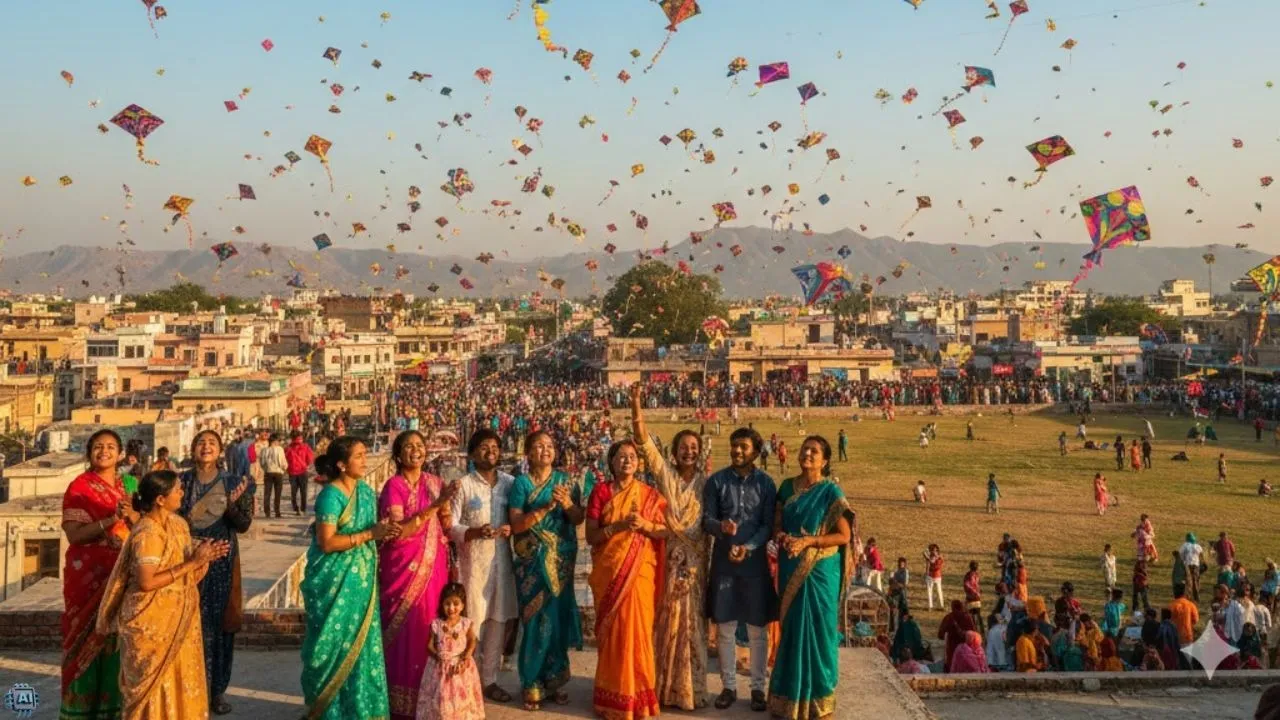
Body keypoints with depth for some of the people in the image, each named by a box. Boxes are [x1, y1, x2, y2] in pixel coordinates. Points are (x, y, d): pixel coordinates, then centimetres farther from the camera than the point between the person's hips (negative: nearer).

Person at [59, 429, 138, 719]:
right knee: (90, 635, 0)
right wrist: (110, 520, -25)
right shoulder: (79, 487, -6)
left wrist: (131, 515, -14)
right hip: (89, 573, -5)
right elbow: (73, 534, -14)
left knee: (119, 634, 6)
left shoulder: (127, 485, 11)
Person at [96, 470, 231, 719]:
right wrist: (192, 563, -24)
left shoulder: (176, 523, 5)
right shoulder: (147, 534, -20)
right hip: (152, 623, -8)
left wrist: (203, 557, -8)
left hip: (176, 619, 8)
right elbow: (147, 582, -25)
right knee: (155, 681, 3)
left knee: (179, 678, 13)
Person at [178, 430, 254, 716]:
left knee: (220, 624, 5)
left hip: (222, 562, 0)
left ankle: (218, 690, 15)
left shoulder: (232, 483, 1)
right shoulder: (181, 482, 1)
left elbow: (243, 525, -3)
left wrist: (232, 505, -22)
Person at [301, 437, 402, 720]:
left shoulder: (366, 491, 7)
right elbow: (327, 543, -20)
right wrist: (370, 534, -21)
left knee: (362, 641, 8)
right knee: (335, 642, 3)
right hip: (334, 581, -6)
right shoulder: (330, 495, -15)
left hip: (361, 579, 6)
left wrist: (385, 530, -3)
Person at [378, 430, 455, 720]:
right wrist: (434, 505, -24)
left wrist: (445, 508, -9)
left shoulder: (435, 483, 8)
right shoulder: (394, 486, -8)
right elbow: (398, 531, -19)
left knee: (431, 628, 8)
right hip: (405, 567, -5)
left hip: (433, 566, 5)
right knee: (405, 630, -1)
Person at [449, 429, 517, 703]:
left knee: (500, 619, 7)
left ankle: (488, 679, 20)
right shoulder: (464, 484, -5)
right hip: (474, 559, -4)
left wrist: (512, 529, -9)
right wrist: (475, 532, -23)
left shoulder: (510, 483, 7)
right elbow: (450, 526, -8)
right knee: (472, 619, -2)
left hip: (502, 558, 4)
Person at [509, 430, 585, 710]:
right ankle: (532, 686, 5)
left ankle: (555, 680, 18)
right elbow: (516, 524, -11)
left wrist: (567, 504, -16)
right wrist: (547, 507, -20)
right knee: (537, 620, -5)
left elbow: (578, 520, 4)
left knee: (559, 619, 6)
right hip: (532, 561, -3)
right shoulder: (521, 483, -2)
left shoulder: (567, 481, 7)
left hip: (561, 560, 3)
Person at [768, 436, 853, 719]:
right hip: (791, 569, 4)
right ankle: (790, 695, 20)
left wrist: (807, 541, -19)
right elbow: (776, 523, 12)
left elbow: (844, 535, -10)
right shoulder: (787, 487, 7)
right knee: (791, 628, 9)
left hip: (820, 569, -4)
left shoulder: (831, 492, -7)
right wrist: (781, 536, -11)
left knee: (817, 629, 1)